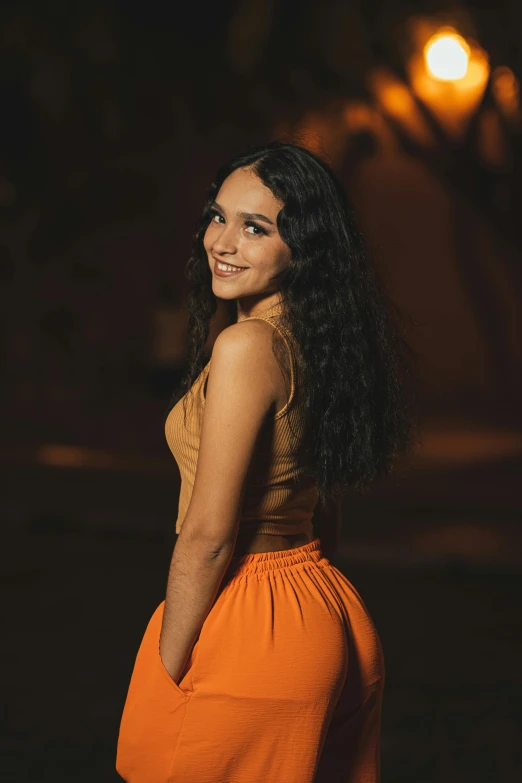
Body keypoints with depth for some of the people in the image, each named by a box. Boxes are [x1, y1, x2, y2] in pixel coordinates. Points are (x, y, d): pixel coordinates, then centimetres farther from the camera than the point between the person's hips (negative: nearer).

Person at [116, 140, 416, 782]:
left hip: (248, 632, -9)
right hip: (328, 620, 9)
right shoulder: (320, 343, 6)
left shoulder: (246, 346, -21)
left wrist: (166, 672, -12)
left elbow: (208, 536, -20)